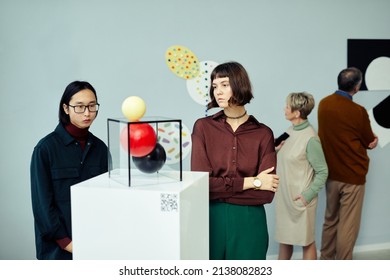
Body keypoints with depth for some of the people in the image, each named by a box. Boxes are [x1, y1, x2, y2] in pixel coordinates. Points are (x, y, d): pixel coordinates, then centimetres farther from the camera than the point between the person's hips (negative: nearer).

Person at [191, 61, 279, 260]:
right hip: (210, 220, 0)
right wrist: (251, 182, -11)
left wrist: (221, 189, -13)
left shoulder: (263, 134, -2)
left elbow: (266, 192, -9)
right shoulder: (203, 127, -2)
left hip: (249, 223, 0)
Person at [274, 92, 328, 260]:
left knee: (306, 241, 9)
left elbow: (322, 172, -13)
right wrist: (276, 149, -4)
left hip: (300, 199, -7)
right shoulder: (291, 131, 4)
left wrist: (307, 195, -17)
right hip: (284, 196, 8)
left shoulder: (310, 138, -18)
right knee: (283, 238, 19)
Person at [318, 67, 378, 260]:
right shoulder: (358, 111, -19)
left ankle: (326, 261, 31)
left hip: (330, 173, 6)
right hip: (352, 175, -6)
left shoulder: (323, 104, -1)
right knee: (348, 226, 4)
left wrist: (369, 138, 2)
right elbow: (369, 142, -6)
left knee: (330, 220, 20)